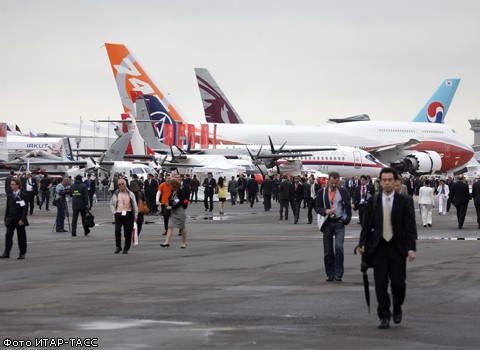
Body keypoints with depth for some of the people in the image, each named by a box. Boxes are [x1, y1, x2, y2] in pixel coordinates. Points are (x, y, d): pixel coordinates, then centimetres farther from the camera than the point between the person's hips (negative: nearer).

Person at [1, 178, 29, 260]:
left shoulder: (22, 196, -7)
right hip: (10, 219, 4)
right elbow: (7, 208, 13)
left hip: (19, 220, -4)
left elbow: (25, 208, -11)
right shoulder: (9, 196, 9)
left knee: (21, 237, 5)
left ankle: (22, 253, 13)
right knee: (8, 235, -5)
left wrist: (22, 219, -17)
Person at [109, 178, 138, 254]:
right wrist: (114, 212, 7)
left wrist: (135, 216, 3)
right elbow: (111, 204, 20)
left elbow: (135, 205, 8)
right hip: (118, 214, 0)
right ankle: (118, 246, 0)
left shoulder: (130, 194, 5)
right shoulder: (115, 194, 8)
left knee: (128, 232, 0)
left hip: (128, 214, 0)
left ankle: (126, 248, 11)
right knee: (117, 230, -15)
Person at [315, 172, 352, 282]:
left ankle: (338, 274, -10)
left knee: (339, 247, -15)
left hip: (339, 223, -1)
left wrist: (347, 219, 0)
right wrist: (325, 211, -16)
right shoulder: (322, 192, 4)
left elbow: (348, 206, 11)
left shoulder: (343, 192, 5)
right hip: (327, 223, 1)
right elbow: (317, 207, 3)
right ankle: (330, 274, 12)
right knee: (328, 250, 3)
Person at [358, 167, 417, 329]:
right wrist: (362, 243, -3)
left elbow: (410, 226, -3)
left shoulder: (403, 202, -1)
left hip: (397, 248, -1)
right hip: (378, 248, 1)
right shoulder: (373, 201, 5)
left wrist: (411, 248, -12)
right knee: (380, 283, -1)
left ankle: (397, 307, 26)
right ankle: (384, 316, 6)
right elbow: (367, 224, 8)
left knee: (398, 282, -2)